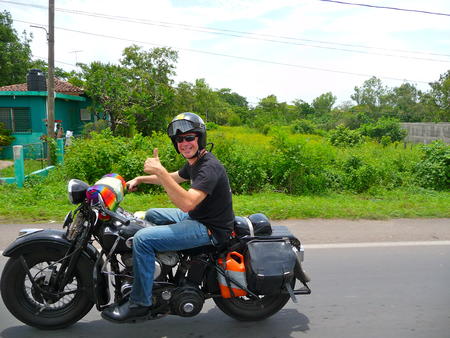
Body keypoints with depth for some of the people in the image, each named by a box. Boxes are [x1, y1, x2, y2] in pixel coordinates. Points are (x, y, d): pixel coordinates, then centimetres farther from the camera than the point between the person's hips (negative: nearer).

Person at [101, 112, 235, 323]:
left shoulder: (209, 168, -24)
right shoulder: (194, 162, 8)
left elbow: (186, 203, -36)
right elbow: (175, 177, 27)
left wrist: (160, 171, -35)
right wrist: (140, 179, 19)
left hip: (210, 229, -11)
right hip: (197, 217, 11)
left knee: (143, 239, -20)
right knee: (151, 215, 25)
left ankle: (140, 304, -5)